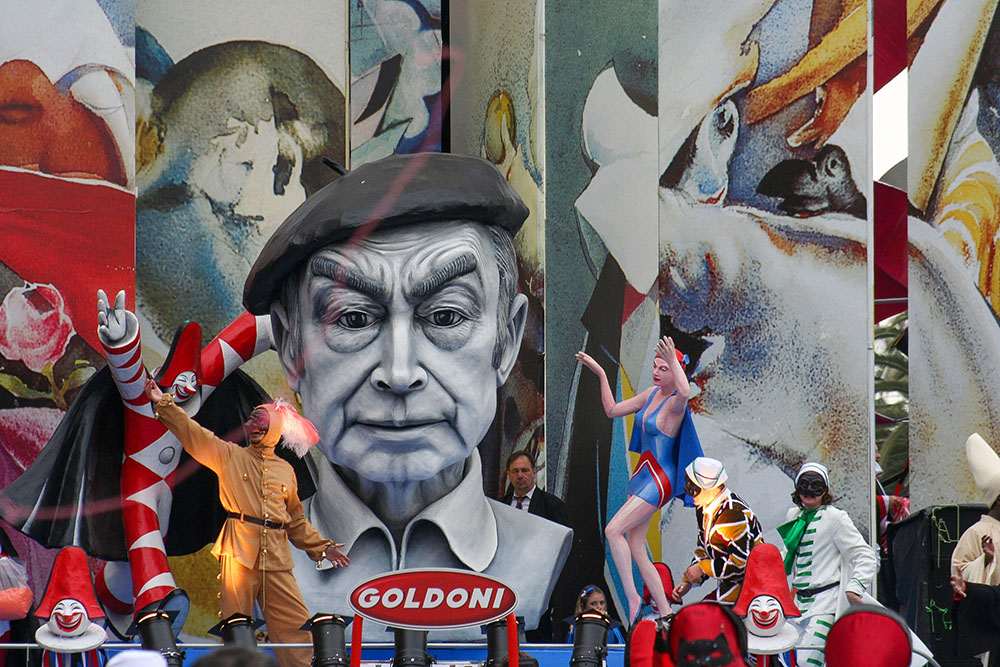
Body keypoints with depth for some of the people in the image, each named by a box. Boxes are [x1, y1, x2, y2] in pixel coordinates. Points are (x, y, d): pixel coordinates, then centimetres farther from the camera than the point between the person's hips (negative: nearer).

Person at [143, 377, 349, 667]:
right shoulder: (229, 456, 13)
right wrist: (163, 403, -2)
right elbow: (192, 433, 6)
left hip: (277, 556, 2)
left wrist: (321, 546, 19)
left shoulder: (285, 470, 20)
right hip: (239, 551, -2)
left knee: (296, 623, -4)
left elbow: (296, 520, 26)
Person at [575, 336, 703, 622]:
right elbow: (613, 410, 19)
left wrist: (673, 360, -46)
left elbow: (684, 392, -42)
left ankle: (632, 596, -11)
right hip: (643, 475, 9)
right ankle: (665, 612, 11)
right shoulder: (652, 394, 10)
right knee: (634, 548, 7)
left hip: (659, 480, -9)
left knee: (613, 530, -19)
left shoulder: (674, 404, -15)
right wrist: (600, 373, 16)